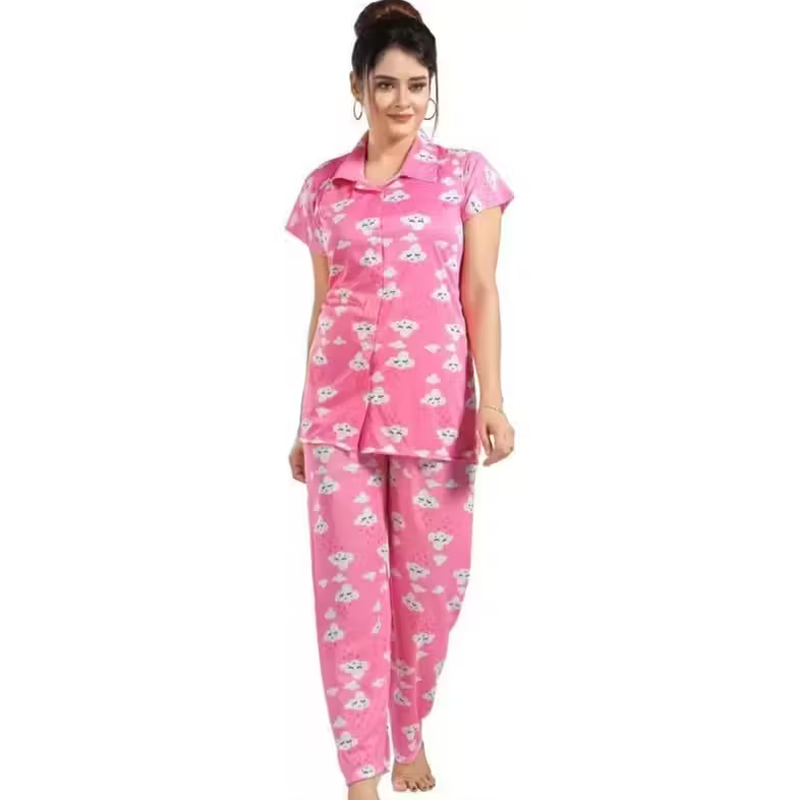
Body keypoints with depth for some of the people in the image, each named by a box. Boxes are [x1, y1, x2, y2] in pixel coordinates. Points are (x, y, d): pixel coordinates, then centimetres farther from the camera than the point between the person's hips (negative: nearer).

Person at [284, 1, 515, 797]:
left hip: (435, 404, -1)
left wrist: (491, 400, -11)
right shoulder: (324, 186, 7)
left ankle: (409, 734, 31)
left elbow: (480, 293, -1)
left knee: (431, 579, 7)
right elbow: (323, 305, 10)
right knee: (349, 582, 0)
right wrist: (305, 421, 11)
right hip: (342, 407, 1)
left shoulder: (467, 175, 2)